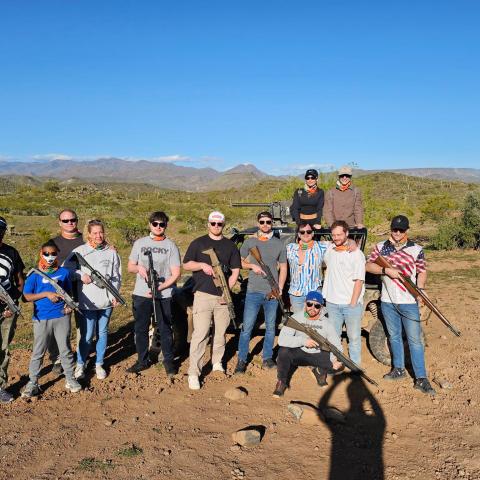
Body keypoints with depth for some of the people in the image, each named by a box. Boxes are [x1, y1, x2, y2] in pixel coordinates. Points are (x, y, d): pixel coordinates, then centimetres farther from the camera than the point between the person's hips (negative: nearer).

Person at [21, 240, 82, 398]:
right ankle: (33, 383, 21)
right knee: (38, 352, 8)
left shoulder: (64, 272, 1)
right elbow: (27, 296, -7)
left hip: (62, 316, 2)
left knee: (66, 349, 11)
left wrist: (69, 304, -5)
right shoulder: (35, 274, -5)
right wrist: (46, 294, -18)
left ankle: (70, 379, 25)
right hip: (41, 319, -2)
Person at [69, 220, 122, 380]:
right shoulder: (79, 251, 0)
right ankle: (80, 364, 20)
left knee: (103, 333, 12)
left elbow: (117, 276, 8)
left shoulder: (111, 252, 5)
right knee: (87, 335, -1)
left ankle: (99, 364, 28)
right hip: (87, 301, -2)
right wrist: (81, 275, -13)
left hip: (106, 301, 2)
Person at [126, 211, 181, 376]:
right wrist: (139, 268, -12)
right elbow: (130, 267, 11)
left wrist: (160, 287, -16)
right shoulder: (140, 243, 7)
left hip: (163, 295, -2)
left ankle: (168, 361, 21)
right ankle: (143, 360, 25)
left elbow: (175, 273, -4)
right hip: (141, 294, 2)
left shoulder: (171, 246, 0)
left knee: (165, 329, 5)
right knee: (140, 329, 10)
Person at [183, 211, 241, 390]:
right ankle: (194, 373, -5)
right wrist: (202, 265, -13)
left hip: (223, 296, 3)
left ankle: (217, 362, 30)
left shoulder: (230, 246, 11)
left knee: (221, 332, 11)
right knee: (200, 333, -9)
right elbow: (186, 265, 6)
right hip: (203, 295, -3)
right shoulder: (198, 243, 6)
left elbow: (235, 270, 9)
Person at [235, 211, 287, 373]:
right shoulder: (249, 242, 4)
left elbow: (283, 268, 9)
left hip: (272, 293, 2)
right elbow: (240, 262, 10)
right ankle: (242, 360, 11)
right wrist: (252, 266, -9)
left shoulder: (279, 244, 7)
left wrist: (280, 288, -2)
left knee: (270, 327, 11)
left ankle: (267, 358, 25)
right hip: (253, 291, -1)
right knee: (247, 328, -1)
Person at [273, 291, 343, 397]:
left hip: (318, 355, 2)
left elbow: (336, 345, -7)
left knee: (340, 362, -20)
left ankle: (320, 371, 15)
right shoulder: (296, 318, -13)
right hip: (298, 353, -2)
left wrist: (336, 359, -29)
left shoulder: (326, 323, -8)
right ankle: (282, 382, -6)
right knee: (283, 351, -33)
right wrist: (303, 341, -35)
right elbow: (281, 340, -24)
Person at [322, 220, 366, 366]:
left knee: (354, 337, 5)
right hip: (332, 303, 5)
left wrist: (353, 303, -15)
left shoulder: (356, 254, -9)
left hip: (351, 304, -5)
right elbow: (325, 262, 30)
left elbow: (359, 281, -11)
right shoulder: (329, 249, 6)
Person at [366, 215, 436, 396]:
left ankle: (421, 379, 4)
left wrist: (420, 289, -21)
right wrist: (386, 270, -18)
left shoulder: (417, 250, -2)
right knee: (394, 337, 17)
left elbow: (422, 272, -3)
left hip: (409, 302, -3)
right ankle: (399, 369, 33)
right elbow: (369, 266, -2)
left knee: (415, 340, -2)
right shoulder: (380, 247, 3)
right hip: (387, 301, 3)